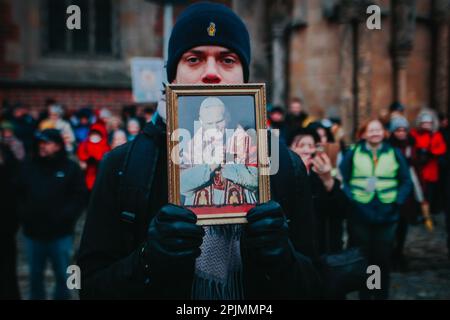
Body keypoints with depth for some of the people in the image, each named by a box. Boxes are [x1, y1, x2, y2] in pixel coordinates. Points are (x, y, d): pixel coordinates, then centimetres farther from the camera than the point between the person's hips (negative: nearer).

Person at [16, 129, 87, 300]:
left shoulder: (70, 168, -1)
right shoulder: (28, 167, 6)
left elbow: (80, 196, -4)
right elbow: (18, 194, 6)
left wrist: (65, 216, -14)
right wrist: (23, 215, -7)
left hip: (61, 234, -2)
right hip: (33, 233, 2)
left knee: (62, 275, 7)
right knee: (35, 275, 13)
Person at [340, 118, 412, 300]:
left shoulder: (395, 154, 6)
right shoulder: (353, 154, 2)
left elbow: (406, 182, 6)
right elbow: (342, 179, 1)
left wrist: (397, 201, -7)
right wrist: (350, 199, -12)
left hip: (386, 215, 1)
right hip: (360, 215, -1)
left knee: (383, 258, 7)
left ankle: (381, 295, 21)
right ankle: (364, 295, 21)